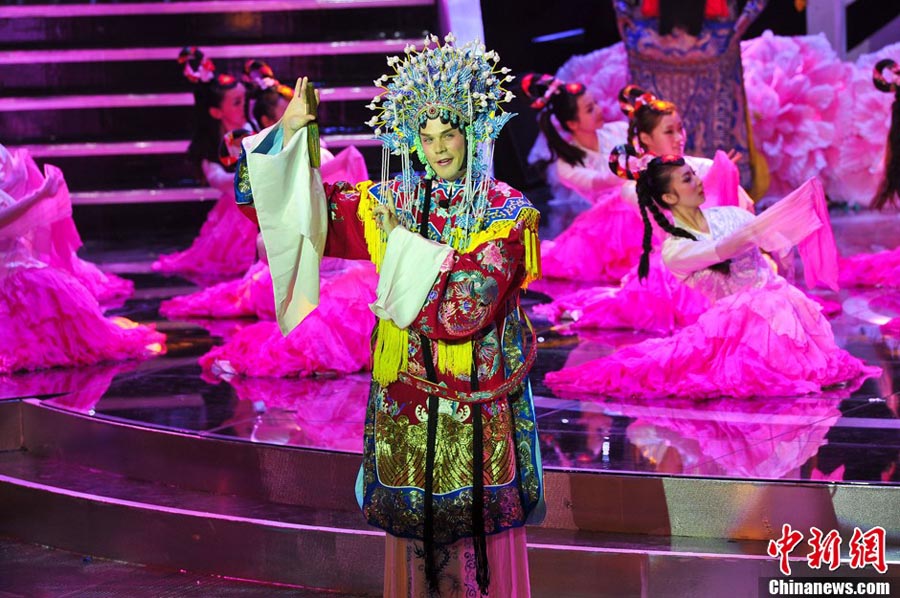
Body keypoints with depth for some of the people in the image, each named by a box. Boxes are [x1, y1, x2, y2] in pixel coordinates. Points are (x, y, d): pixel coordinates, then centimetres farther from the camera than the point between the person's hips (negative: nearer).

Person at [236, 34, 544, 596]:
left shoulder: (507, 213, -4)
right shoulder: (390, 201, 5)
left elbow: (474, 300, -19)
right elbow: (284, 203, 3)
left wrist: (402, 244, -14)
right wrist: (290, 131, -11)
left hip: (481, 410, -3)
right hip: (405, 397, 3)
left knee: (482, 536, 3)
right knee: (412, 528, 9)